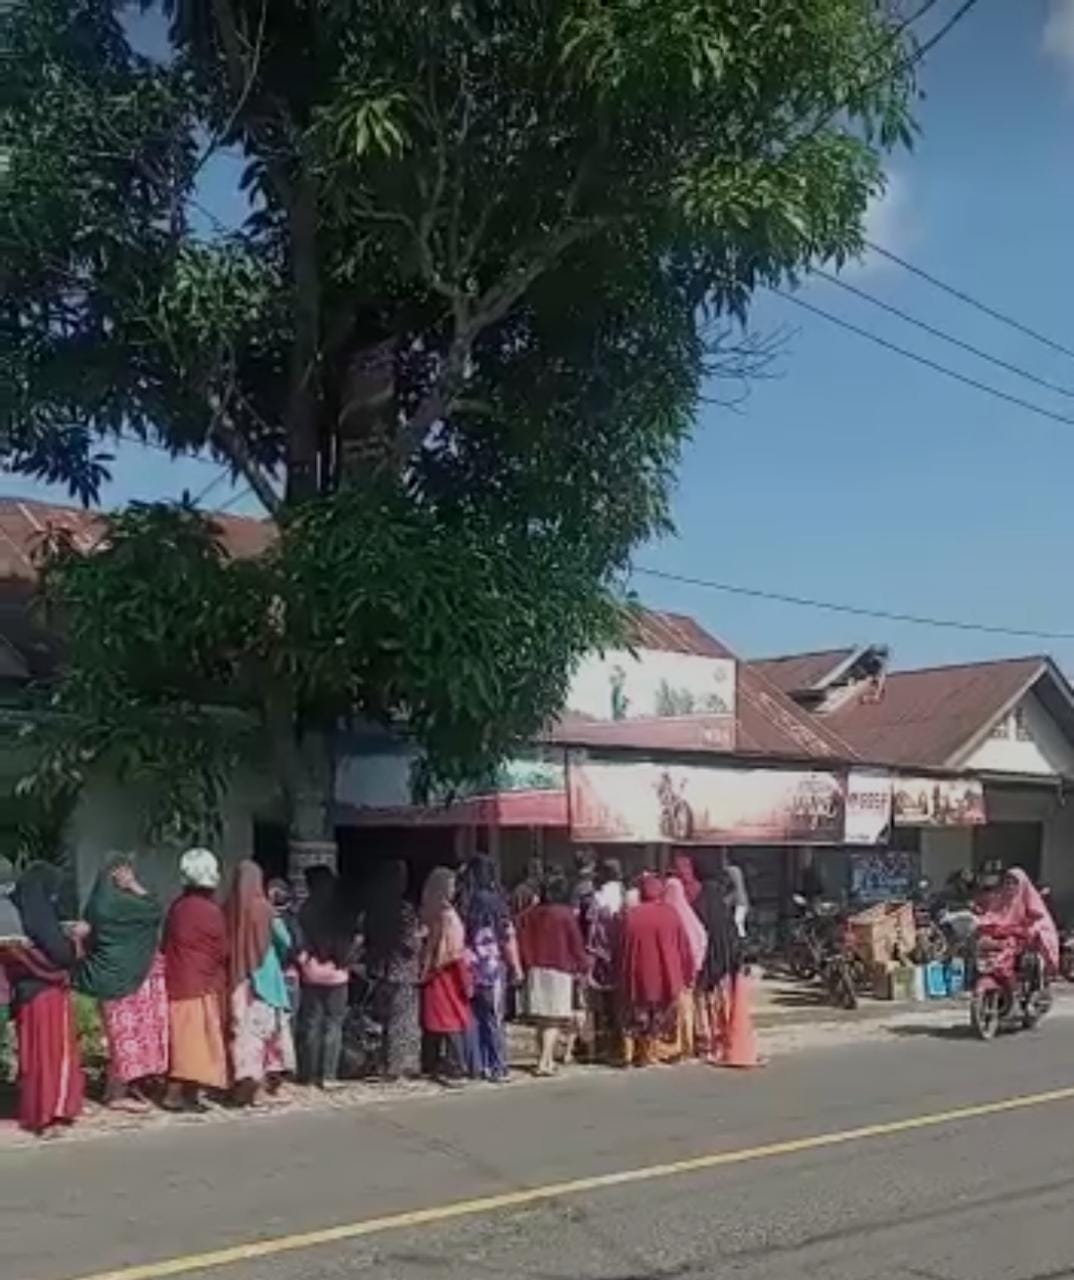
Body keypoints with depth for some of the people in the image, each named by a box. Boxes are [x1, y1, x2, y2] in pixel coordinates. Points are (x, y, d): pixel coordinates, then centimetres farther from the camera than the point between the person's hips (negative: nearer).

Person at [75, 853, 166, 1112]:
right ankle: (117, 1094, 5)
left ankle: (126, 1086, 22)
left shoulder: (106, 901, 10)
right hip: (122, 977, -9)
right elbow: (155, 910, -16)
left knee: (130, 1032, 15)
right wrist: (135, 886, -7)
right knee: (127, 1032, -2)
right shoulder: (116, 902, -19)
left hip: (122, 974, 10)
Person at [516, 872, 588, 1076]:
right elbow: (577, 944, -3)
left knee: (542, 1019, 12)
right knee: (555, 1019, -3)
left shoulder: (530, 915, 3)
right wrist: (582, 968, 8)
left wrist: (527, 966, 13)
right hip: (560, 971, -4)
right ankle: (545, 1062, -12)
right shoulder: (566, 915, -8)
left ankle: (546, 1059, 17)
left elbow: (523, 943, 5)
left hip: (536, 970, 4)